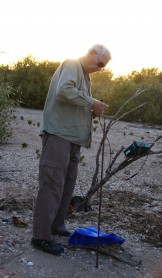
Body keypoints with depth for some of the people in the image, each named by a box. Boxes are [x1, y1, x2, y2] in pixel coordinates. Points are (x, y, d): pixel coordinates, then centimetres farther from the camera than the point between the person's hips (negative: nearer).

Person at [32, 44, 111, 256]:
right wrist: (91, 102, -15)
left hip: (73, 136, 10)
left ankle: (56, 226, 24)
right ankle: (41, 236, -4)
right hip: (59, 134, -10)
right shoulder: (72, 65, -4)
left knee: (67, 183, 12)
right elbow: (64, 90, -22)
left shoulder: (84, 74, 24)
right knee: (52, 183, -9)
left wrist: (92, 112, 5)